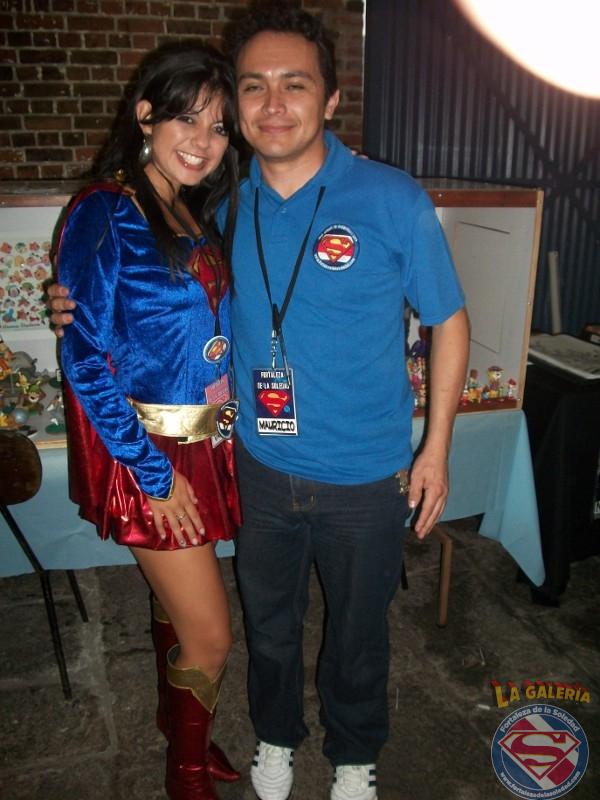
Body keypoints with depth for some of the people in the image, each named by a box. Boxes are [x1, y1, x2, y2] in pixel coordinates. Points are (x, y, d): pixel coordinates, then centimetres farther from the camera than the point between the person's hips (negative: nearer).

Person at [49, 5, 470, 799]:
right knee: (269, 620, 25)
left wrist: (436, 448, -6)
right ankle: (276, 736, 55)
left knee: (357, 632, 20)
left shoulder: (394, 202, -15)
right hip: (262, 468, 3)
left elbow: (449, 322, -5)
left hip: (366, 479, -3)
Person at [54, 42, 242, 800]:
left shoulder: (201, 213, 7)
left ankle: (180, 731, 46)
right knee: (210, 636, 3)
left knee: (178, 606, 22)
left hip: (203, 441, 6)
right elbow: (85, 358, -16)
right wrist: (154, 473, -15)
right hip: (147, 452, -6)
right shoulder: (103, 215, -14)